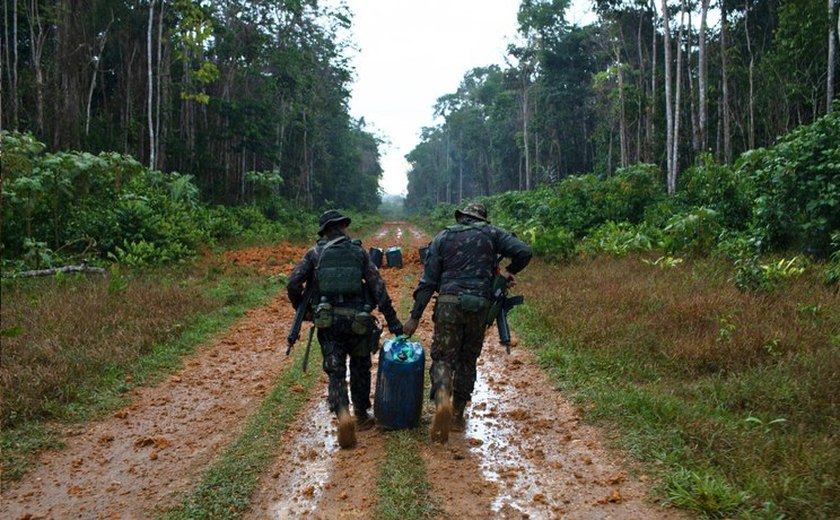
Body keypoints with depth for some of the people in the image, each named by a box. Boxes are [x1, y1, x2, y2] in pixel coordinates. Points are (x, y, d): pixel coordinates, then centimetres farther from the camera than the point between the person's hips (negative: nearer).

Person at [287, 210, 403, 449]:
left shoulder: (315, 253, 5)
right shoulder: (359, 252, 5)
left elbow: (293, 283, -4)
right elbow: (378, 287, 0)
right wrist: (392, 320, 2)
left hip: (327, 321, 0)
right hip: (357, 319, 0)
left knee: (335, 372, 5)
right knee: (360, 369, 19)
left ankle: (343, 414, -17)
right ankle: (362, 416, 29)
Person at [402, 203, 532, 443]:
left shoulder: (443, 237, 11)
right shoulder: (491, 233, 11)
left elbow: (428, 281, 5)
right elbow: (524, 252, -1)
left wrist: (415, 316, 6)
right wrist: (509, 271, 19)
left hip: (449, 303, -1)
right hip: (480, 306, 1)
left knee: (443, 357, 4)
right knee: (468, 360, 15)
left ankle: (442, 399, -25)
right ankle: (458, 416, 20)